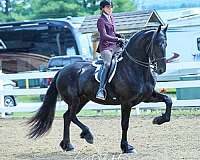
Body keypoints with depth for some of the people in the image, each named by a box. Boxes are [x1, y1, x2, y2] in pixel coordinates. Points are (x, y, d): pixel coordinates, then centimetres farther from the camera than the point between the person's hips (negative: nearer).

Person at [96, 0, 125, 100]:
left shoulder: (111, 18, 18)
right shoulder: (101, 20, -6)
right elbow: (104, 36, -15)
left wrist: (119, 36, 11)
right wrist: (117, 39, -16)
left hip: (114, 46, 9)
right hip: (105, 47, -9)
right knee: (107, 64, -29)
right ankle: (101, 90, -39)